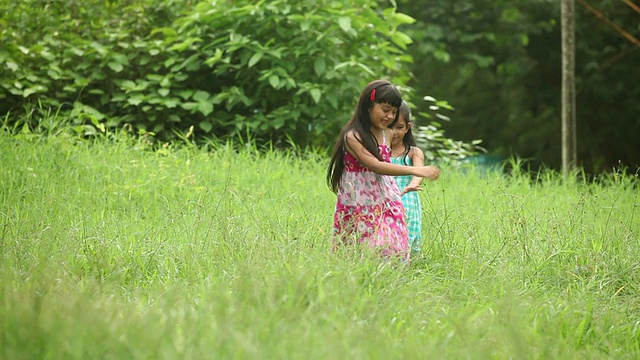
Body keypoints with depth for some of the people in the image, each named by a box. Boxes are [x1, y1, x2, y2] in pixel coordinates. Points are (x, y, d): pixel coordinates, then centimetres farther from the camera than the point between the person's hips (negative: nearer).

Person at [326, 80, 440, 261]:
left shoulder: (387, 135, 6)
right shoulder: (353, 137, -15)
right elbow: (375, 166, -27)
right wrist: (415, 170, -34)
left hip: (386, 205, 5)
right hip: (358, 210, -5)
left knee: (393, 252, -3)